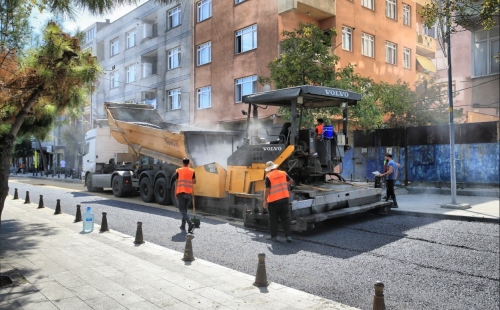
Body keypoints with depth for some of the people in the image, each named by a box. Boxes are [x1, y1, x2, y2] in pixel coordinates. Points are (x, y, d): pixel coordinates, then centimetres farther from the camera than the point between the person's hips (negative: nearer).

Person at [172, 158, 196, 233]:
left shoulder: (178, 171, 2)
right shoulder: (192, 171, 6)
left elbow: (176, 182, 3)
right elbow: (194, 182, 5)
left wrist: (175, 192, 9)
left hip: (181, 192, -3)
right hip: (189, 192, 3)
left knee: (182, 209, -4)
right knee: (185, 209, 16)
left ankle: (190, 223, -23)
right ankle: (183, 225, 19)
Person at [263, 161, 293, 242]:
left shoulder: (268, 177, -12)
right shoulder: (283, 173, 4)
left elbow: (267, 190, -15)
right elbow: (290, 181, 20)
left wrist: (265, 201, -5)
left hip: (273, 200, -4)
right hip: (284, 198, 4)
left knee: (273, 219, 8)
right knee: (285, 218, 10)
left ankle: (274, 236, 14)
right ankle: (288, 236, 6)